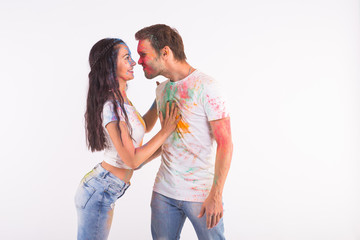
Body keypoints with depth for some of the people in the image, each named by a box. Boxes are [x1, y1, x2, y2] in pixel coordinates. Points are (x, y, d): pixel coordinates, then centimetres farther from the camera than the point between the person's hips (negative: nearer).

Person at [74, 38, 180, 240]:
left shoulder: (121, 101, 7)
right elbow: (132, 160, -23)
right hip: (98, 193, -10)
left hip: (106, 194, 10)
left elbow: (144, 126, 24)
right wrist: (165, 131, -16)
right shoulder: (112, 107, -24)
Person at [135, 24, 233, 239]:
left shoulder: (205, 86, -12)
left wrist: (216, 195, -19)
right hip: (163, 191, 7)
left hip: (201, 194, -6)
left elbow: (225, 143, -15)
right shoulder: (162, 89, 10)